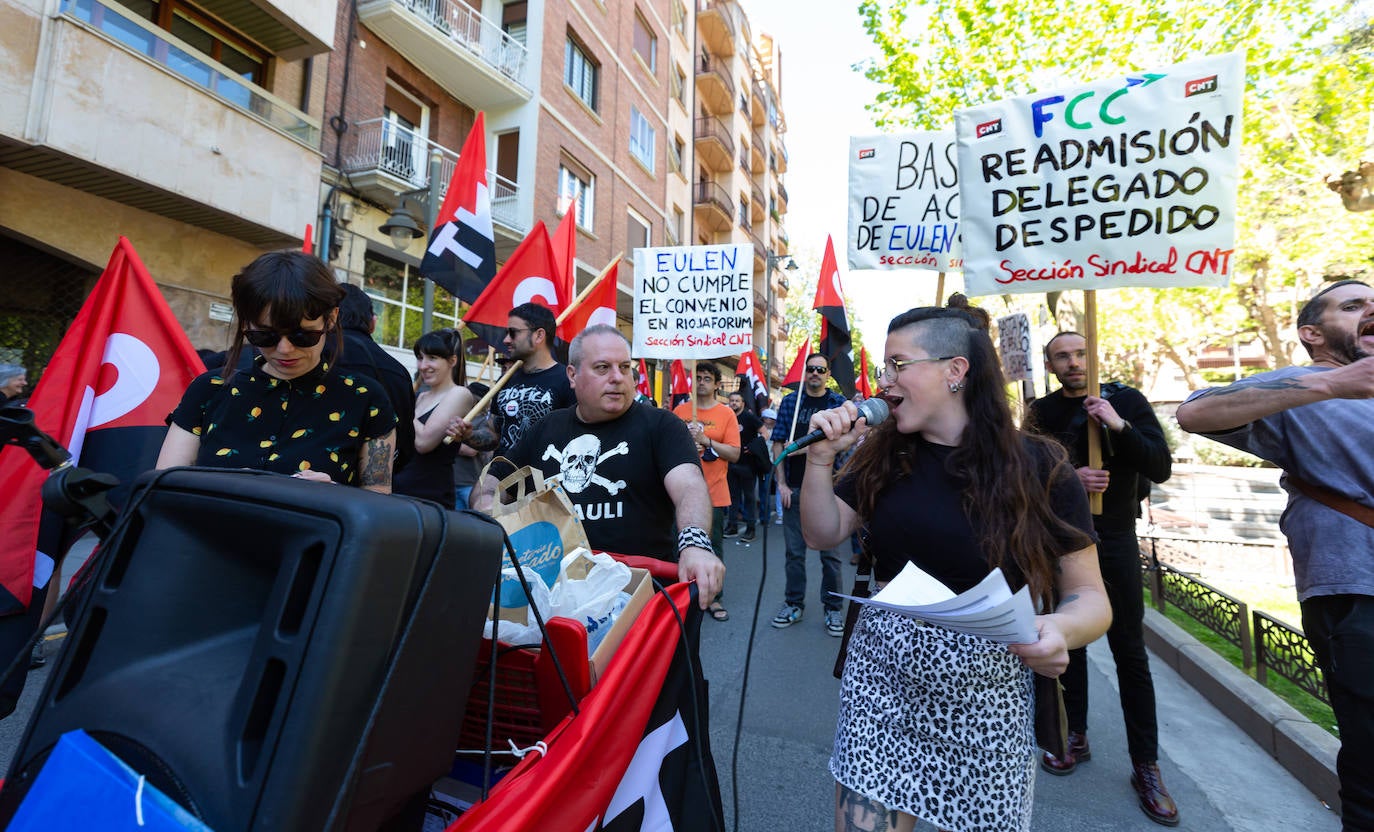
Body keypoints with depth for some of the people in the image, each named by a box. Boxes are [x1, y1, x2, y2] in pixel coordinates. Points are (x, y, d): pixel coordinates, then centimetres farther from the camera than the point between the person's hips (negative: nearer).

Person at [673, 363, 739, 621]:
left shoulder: (726, 414, -1)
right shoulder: (679, 411, 6)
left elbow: (735, 454, -5)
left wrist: (706, 441, -16)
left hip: (714, 493, -2)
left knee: (714, 547, 7)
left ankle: (713, 597, 21)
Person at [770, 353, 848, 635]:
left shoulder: (839, 403, 2)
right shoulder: (790, 402, 4)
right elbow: (778, 443, 3)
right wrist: (782, 483, -5)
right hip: (795, 488, 1)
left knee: (830, 551, 9)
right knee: (794, 550, 10)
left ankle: (832, 607, 24)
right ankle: (794, 603, 25)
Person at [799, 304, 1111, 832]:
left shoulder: (1037, 468, -9)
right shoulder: (884, 454, -1)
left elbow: (1089, 595, -4)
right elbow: (824, 533, 3)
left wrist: (1061, 628, -26)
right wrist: (820, 459, -11)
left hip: (983, 693, -2)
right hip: (881, 678, 2)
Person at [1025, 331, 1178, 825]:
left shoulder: (1127, 401, -1)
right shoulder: (1041, 413, 1)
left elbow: (1160, 468, -7)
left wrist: (1119, 426, -21)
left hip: (1114, 539, -1)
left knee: (1129, 650, 3)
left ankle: (1146, 765, 16)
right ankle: (1075, 735, 27)